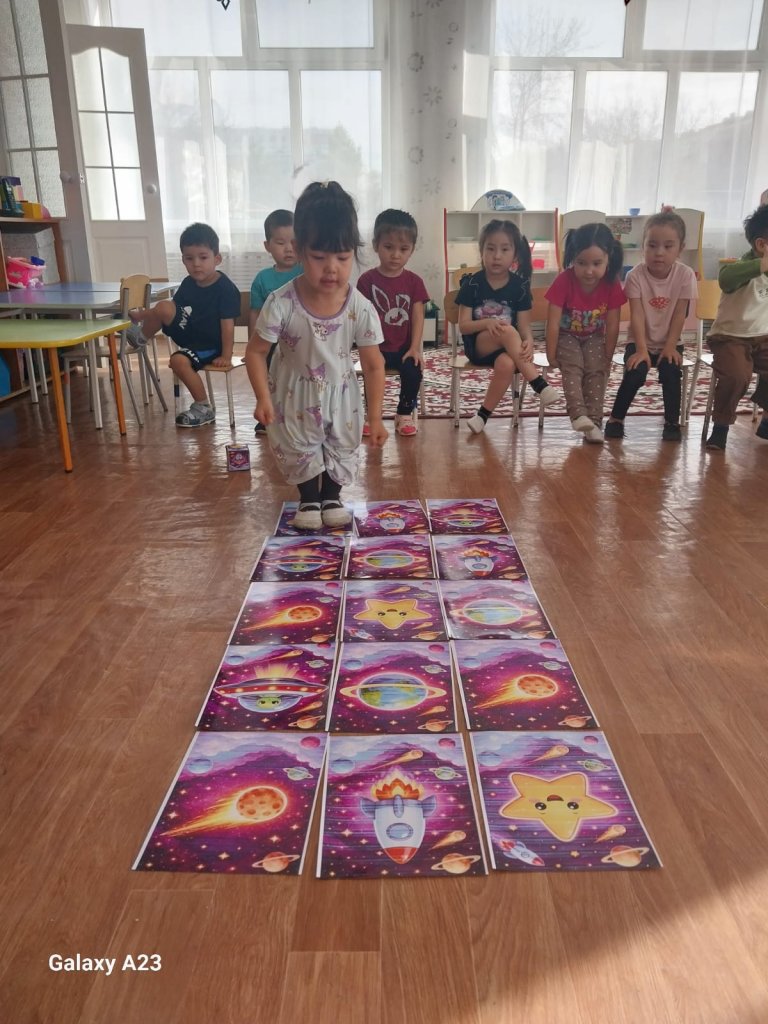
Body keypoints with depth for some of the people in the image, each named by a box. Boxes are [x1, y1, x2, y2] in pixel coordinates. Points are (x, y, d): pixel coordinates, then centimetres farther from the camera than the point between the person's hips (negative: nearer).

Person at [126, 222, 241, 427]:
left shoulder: (226, 289, -20)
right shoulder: (188, 283, 1)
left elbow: (228, 325, -21)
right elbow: (174, 305, 12)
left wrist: (226, 356, -23)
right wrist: (143, 315, 6)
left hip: (210, 345, -6)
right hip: (190, 334, 6)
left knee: (179, 360, -30)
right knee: (164, 307, -15)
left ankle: (203, 408, -14)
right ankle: (140, 336, 14)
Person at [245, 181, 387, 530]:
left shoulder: (361, 308, -22)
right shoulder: (281, 303, -26)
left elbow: (373, 365, -13)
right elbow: (256, 351, -14)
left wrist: (375, 417, -12)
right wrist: (263, 398, -21)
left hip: (340, 396, 1)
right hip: (295, 396, -1)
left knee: (343, 449, 18)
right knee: (298, 450, 17)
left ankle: (332, 496, 44)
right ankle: (309, 499, 42)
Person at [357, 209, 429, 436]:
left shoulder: (414, 282, 4)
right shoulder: (367, 280, -2)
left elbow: (417, 318, -1)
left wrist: (415, 348, -12)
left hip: (404, 347, 1)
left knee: (414, 370, -24)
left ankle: (405, 414, -1)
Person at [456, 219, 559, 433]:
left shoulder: (520, 285, 1)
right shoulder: (472, 283, -3)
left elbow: (524, 325, -3)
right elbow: (463, 326, -5)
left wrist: (528, 342, -27)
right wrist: (487, 322, -26)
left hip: (507, 348, 1)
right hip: (477, 344, -1)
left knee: (506, 364, -35)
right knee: (507, 331, -34)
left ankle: (483, 414, -17)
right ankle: (539, 384, -31)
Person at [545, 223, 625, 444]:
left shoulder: (612, 284, -20)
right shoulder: (564, 281, -26)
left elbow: (612, 326, -11)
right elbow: (553, 323, -22)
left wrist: (607, 357, -7)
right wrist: (551, 355, -18)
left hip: (594, 337, 2)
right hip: (567, 336, -1)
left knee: (597, 370, -18)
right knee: (573, 367, -26)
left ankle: (594, 422, -19)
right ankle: (578, 415, -34)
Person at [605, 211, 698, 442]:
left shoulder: (685, 275, -11)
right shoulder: (635, 275, -14)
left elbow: (679, 315, -9)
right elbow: (636, 315, -18)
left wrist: (670, 346, -16)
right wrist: (641, 349, -25)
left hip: (669, 342, 1)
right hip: (640, 341, -1)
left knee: (671, 372, -24)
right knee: (635, 373, -25)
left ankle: (672, 422, -6)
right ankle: (616, 418, -7)